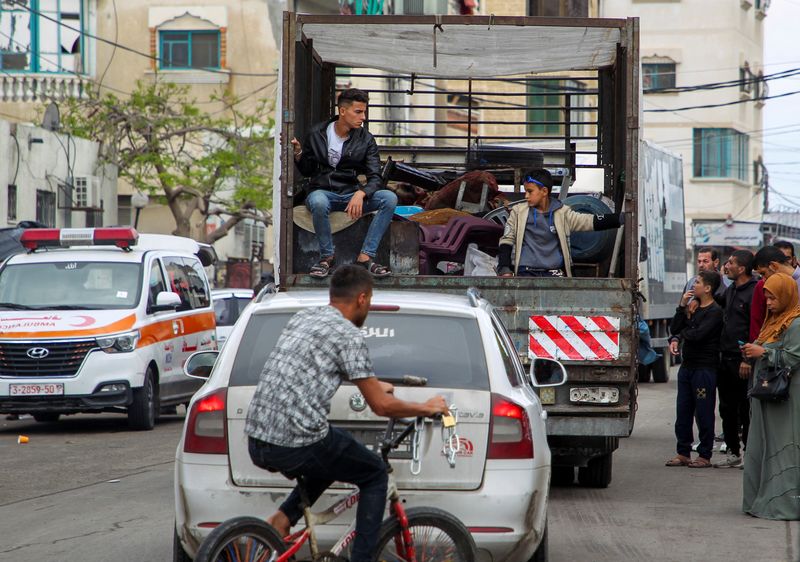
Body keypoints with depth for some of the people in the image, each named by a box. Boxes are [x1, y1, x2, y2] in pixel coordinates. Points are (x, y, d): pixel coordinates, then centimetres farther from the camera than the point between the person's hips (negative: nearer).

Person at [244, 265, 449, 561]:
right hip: (297, 445, -8)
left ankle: (283, 518, 17)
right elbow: (381, 405, -5)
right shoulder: (348, 334, -7)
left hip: (256, 442, 8)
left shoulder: (303, 317, 17)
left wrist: (372, 384, 50)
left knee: (333, 457, 34)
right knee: (376, 475, 15)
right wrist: (426, 408, 12)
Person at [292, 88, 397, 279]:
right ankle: (327, 256, -17)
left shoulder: (365, 139, 2)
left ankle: (365, 256, -25)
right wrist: (298, 154, -12)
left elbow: (375, 177, -5)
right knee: (319, 203, -40)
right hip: (322, 190, -2)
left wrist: (360, 193, -27)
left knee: (390, 198, -24)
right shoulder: (317, 134, 1)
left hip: (351, 194, 2)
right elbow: (307, 171, 10)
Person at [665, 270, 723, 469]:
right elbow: (674, 329, 7)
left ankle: (704, 456, 4)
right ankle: (683, 453, 16)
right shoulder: (694, 308, 15)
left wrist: (683, 333, 0)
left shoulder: (715, 311, -10)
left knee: (704, 413, -2)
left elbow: (698, 335, -21)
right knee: (683, 413, 9)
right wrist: (682, 306, -2)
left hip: (705, 368, -8)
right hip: (687, 366, 8)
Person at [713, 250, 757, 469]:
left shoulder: (754, 292, -11)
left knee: (745, 409, -3)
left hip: (742, 360, -9)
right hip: (725, 358, 9)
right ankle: (732, 452, 18)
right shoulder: (729, 291, 16)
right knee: (727, 408, 11)